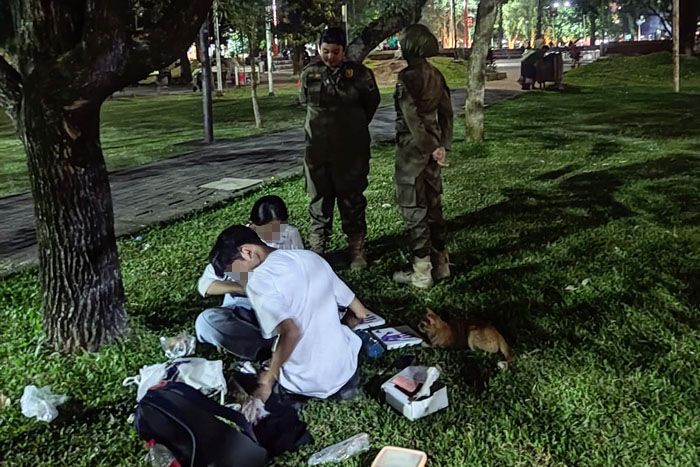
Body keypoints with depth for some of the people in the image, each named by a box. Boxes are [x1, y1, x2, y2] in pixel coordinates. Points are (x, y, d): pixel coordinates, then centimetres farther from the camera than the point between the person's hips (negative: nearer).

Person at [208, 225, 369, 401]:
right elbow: (360, 313, 9)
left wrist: (268, 379, -17)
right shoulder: (312, 257, 3)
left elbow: (291, 332, -32)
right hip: (348, 372, 5)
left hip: (307, 387, -5)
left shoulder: (258, 282, -18)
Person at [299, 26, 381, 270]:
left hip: (351, 148, -2)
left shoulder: (359, 73, -7)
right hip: (318, 148, 2)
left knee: (352, 198, 6)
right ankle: (316, 247, 21)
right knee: (319, 198, 10)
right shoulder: (309, 73, -1)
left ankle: (357, 248, 16)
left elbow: (371, 102, 8)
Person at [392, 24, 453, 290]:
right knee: (433, 205, 16)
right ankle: (441, 265, 25)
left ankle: (421, 274, 7)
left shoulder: (407, 77, -16)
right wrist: (443, 145, 6)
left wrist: (431, 148, -12)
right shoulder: (436, 76, 7)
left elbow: (412, 119, -19)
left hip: (413, 149, -7)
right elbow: (446, 113, 7)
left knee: (414, 210, 1)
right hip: (432, 147, 8)